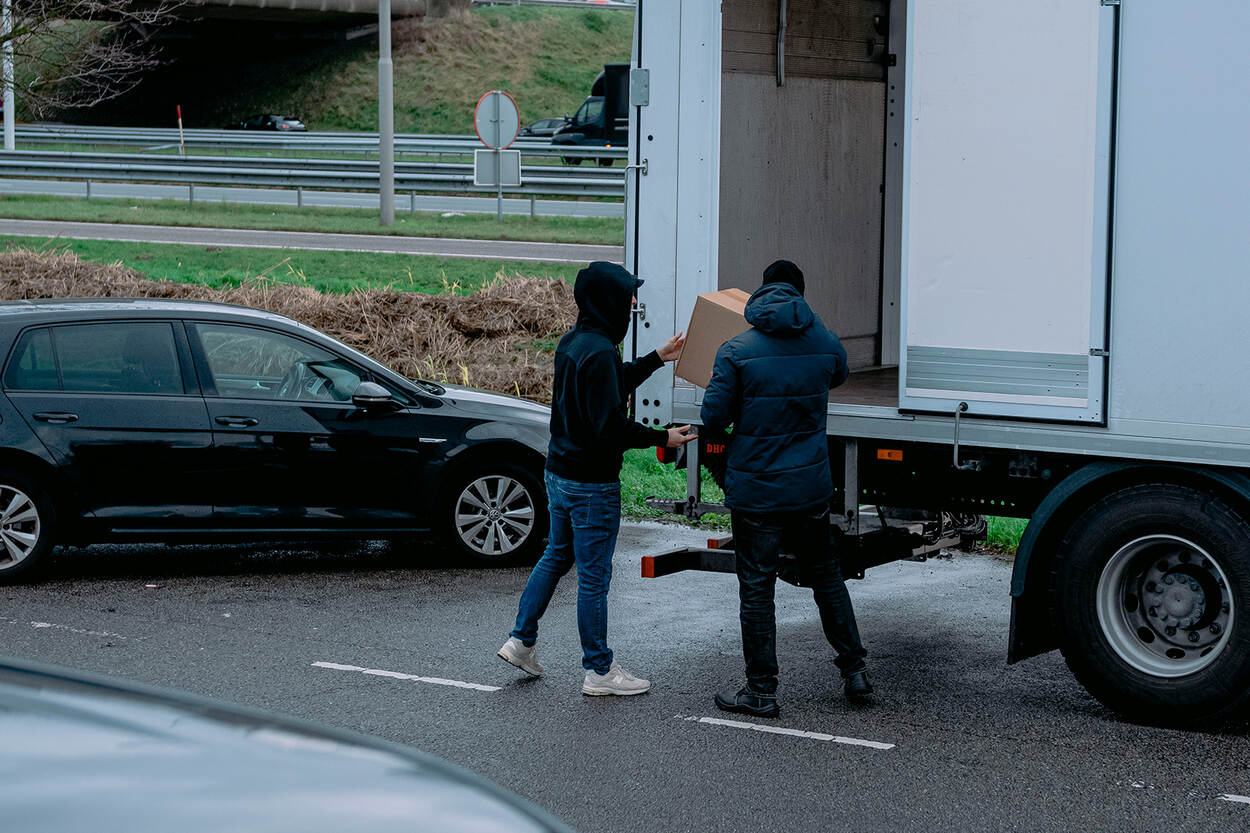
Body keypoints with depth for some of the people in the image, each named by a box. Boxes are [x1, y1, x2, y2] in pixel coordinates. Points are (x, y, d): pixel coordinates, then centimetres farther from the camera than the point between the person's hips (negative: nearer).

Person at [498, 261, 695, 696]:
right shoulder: (599, 352, -23)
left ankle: (521, 640, 28)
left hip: (558, 472, 10)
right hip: (592, 484, -10)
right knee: (594, 576, 0)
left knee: (556, 556, 24)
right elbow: (610, 427, -26)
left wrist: (656, 359, 29)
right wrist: (661, 438, -18)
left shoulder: (571, 342, 7)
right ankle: (599, 671, 9)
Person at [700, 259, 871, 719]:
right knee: (826, 576, 20)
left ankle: (761, 691, 9)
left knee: (756, 588, 4)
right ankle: (854, 668, 26)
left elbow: (714, 416, -11)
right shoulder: (825, 344, -1)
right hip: (811, 487, 4)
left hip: (756, 491, -4)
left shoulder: (736, 351, -13)